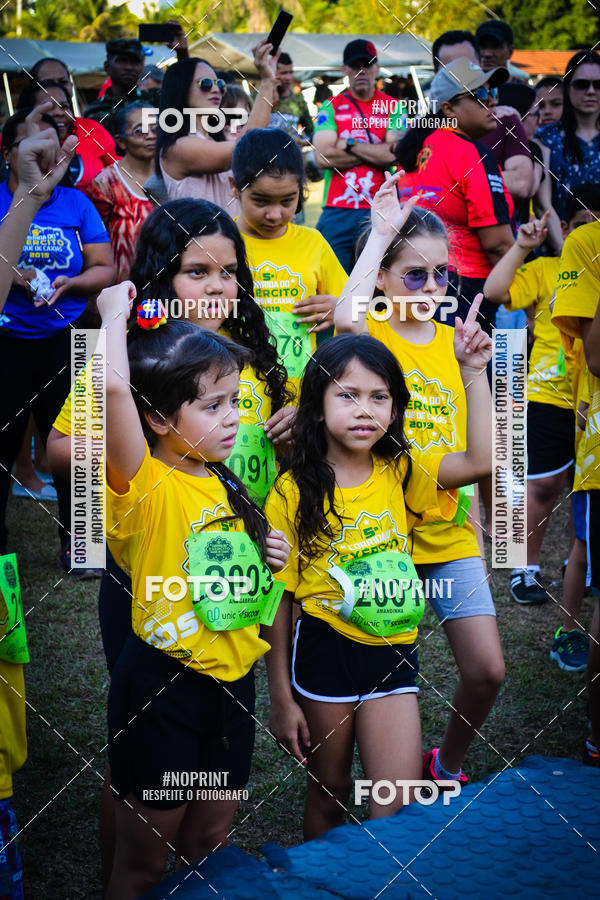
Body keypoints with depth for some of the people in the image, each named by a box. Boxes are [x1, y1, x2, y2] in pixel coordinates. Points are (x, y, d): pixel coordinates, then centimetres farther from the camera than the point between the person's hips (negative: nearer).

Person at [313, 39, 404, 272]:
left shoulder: (393, 108, 9)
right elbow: (322, 157, -6)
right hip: (337, 213, 0)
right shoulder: (331, 107, 9)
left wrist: (348, 144, -3)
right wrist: (375, 153, -3)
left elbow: (392, 154, -7)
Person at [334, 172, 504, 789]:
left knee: (487, 670, 2)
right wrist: (379, 234, -26)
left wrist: (474, 525, 15)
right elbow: (345, 319, -35)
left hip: (452, 537, 5)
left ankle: (448, 765, 27)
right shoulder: (371, 336, -8)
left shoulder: (452, 342, 7)